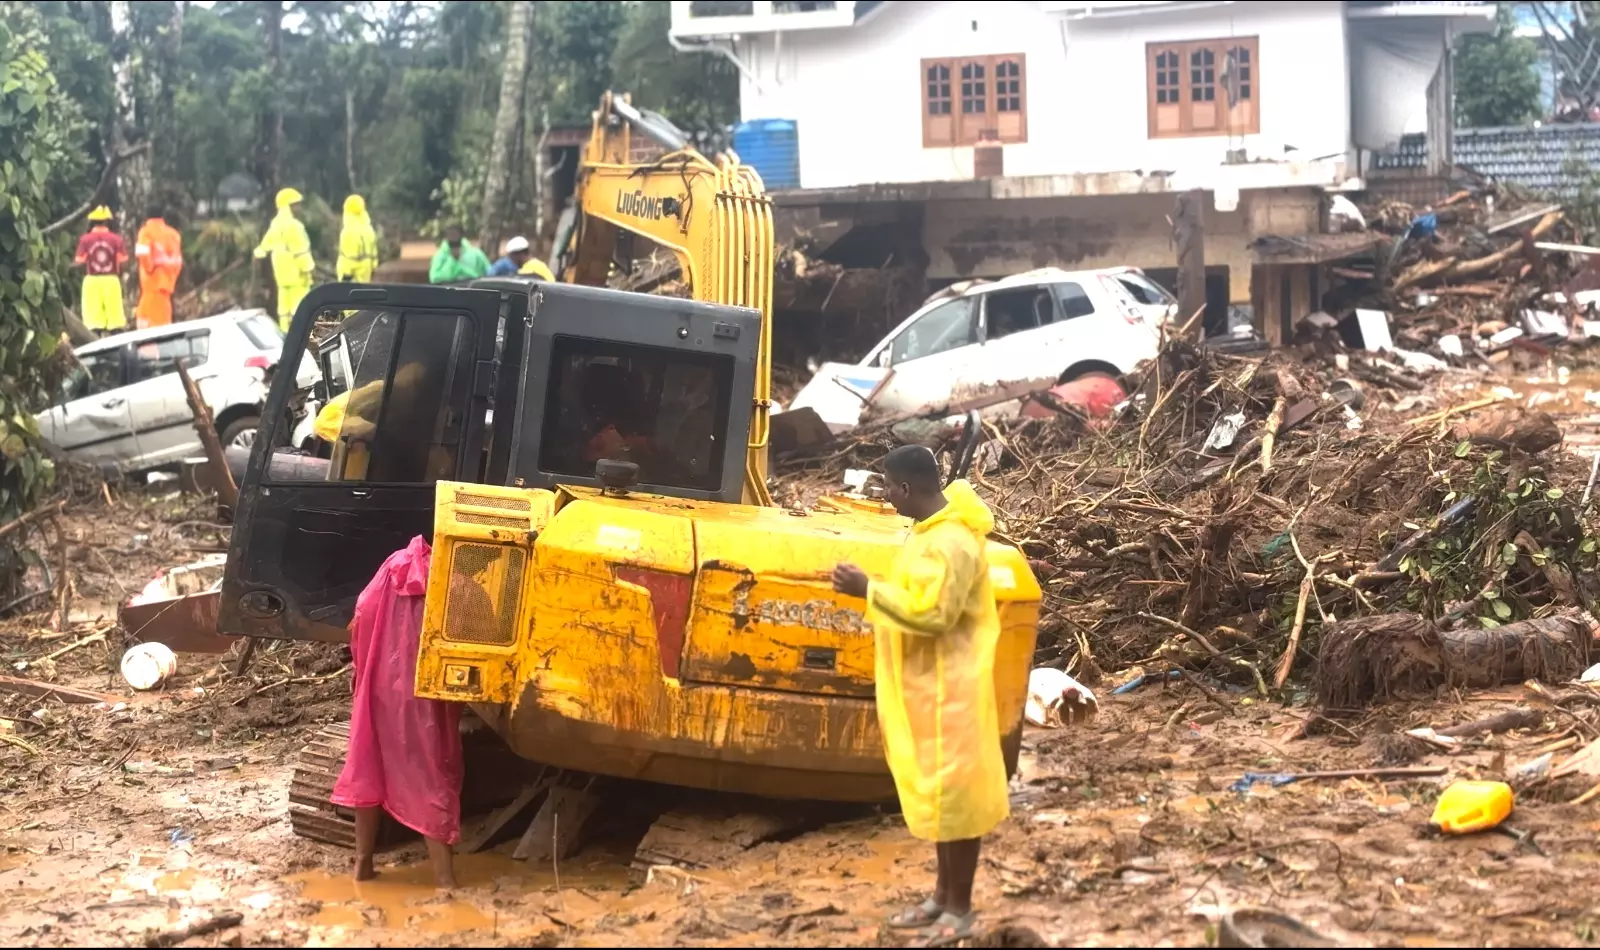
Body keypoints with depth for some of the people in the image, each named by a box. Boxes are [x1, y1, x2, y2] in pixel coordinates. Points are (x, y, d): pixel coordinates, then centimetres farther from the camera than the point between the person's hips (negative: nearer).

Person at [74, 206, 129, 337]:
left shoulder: (85, 239, -3)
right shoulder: (116, 238, -2)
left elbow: (79, 262, -3)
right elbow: (123, 261, -4)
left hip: (92, 280, 0)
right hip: (111, 280, 0)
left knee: (94, 321, 1)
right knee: (115, 318, 5)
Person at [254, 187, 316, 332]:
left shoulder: (276, 223, 10)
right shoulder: (292, 225, -20)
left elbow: (269, 240, 27)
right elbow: (300, 248, -24)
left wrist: (260, 252, 44)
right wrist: (308, 266, -23)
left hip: (281, 269, 10)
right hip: (296, 270, -10)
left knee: (285, 299, 12)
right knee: (299, 300, -7)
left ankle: (285, 329, 15)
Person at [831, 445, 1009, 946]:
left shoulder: (949, 542, -23)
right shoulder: (933, 529, 9)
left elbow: (930, 613, -28)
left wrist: (868, 590, -23)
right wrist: (874, 589, 9)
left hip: (948, 690, -11)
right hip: (925, 686, 11)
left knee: (954, 791, -1)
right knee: (936, 790, 18)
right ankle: (942, 896, 29)